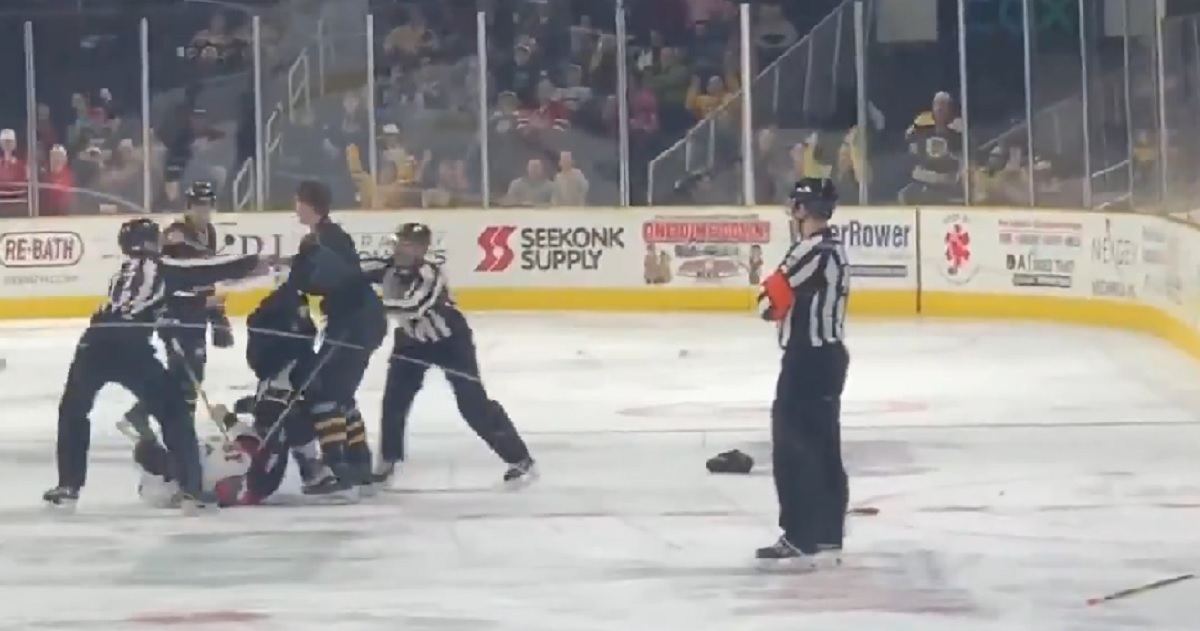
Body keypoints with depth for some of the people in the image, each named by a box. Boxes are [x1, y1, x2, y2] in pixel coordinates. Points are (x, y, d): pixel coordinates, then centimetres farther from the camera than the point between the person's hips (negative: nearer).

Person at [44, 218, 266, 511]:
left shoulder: (124, 271, 29)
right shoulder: (158, 267, 9)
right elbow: (204, 271, 3)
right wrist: (252, 264, 6)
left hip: (95, 344, 5)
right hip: (130, 348, -5)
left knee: (73, 409, 27)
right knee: (174, 414, 9)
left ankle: (69, 485, 21)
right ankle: (189, 487, 2)